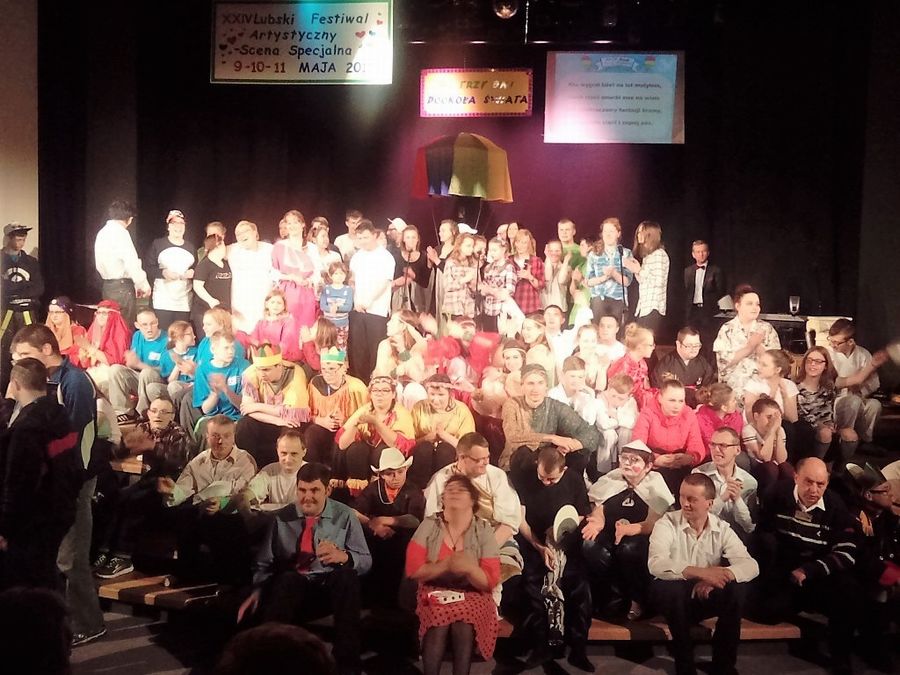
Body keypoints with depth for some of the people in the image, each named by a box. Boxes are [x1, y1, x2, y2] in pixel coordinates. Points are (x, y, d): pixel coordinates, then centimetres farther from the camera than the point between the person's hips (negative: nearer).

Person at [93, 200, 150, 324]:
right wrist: (143, 284, -5)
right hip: (122, 287, -9)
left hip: (107, 285, 9)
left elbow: (100, 265, 17)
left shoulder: (102, 233, 14)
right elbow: (131, 263, -17)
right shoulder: (120, 232, -11)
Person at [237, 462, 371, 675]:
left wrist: (343, 556, -22)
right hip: (290, 589, 0)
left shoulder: (345, 516, 5)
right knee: (288, 578, -34)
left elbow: (365, 560, 0)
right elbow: (264, 562, 4)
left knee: (347, 574, -32)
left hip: (333, 589, 0)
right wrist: (257, 590, -16)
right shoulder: (282, 518, 7)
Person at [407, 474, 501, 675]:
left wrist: (470, 568, -27)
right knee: (438, 624, -31)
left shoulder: (484, 530, -3)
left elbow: (490, 581, -6)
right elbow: (413, 569, -7)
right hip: (435, 592, 0)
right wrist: (447, 565, -21)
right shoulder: (429, 525, -2)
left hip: (472, 595, 0)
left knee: (464, 626, -31)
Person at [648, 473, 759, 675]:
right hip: (674, 597, -2)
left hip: (707, 598, 2)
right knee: (670, 587, -35)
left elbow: (751, 566, -18)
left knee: (736, 587, -25)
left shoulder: (721, 529, -5)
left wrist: (718, 576, -38)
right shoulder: (667, 524, -13)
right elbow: (656, 564, -31)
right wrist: (699, 572, -44)